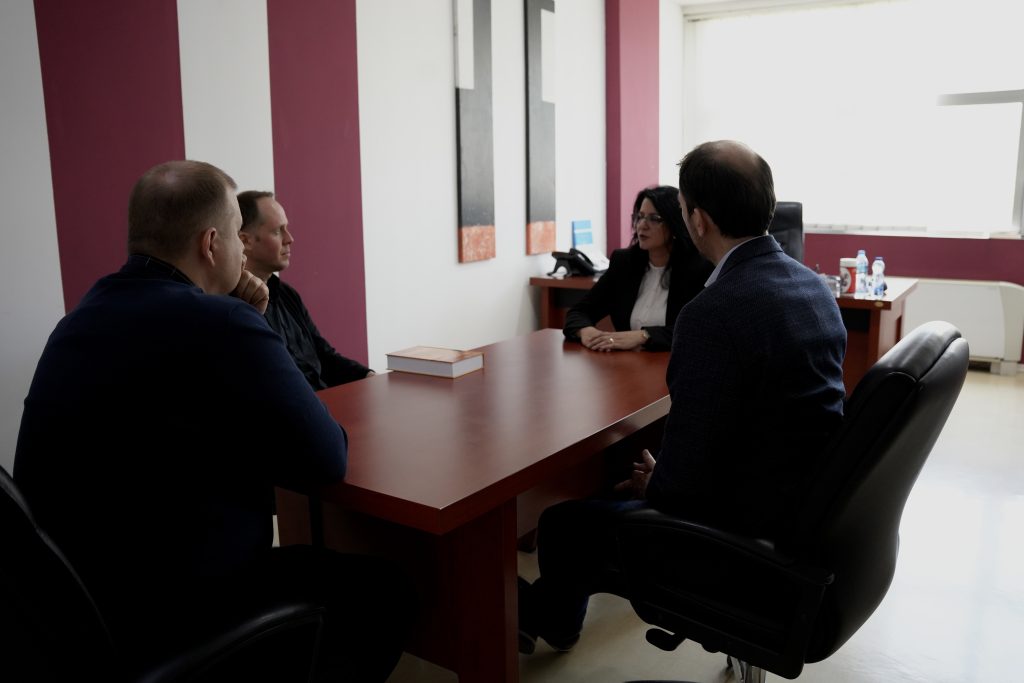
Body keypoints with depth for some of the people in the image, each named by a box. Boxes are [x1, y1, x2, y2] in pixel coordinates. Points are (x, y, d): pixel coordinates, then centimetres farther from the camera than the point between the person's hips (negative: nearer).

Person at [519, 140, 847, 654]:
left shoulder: (714, 313, -28)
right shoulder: (814, 286, 1)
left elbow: (685, 480, -24)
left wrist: (653, 485, 0)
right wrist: (660, 477, 13)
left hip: (751, 534, -9)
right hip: (807, 510, 9)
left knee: (565, 525, 10)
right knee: (621, 492, 26)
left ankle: (554, 617, 43)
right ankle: (551, 606, 46)